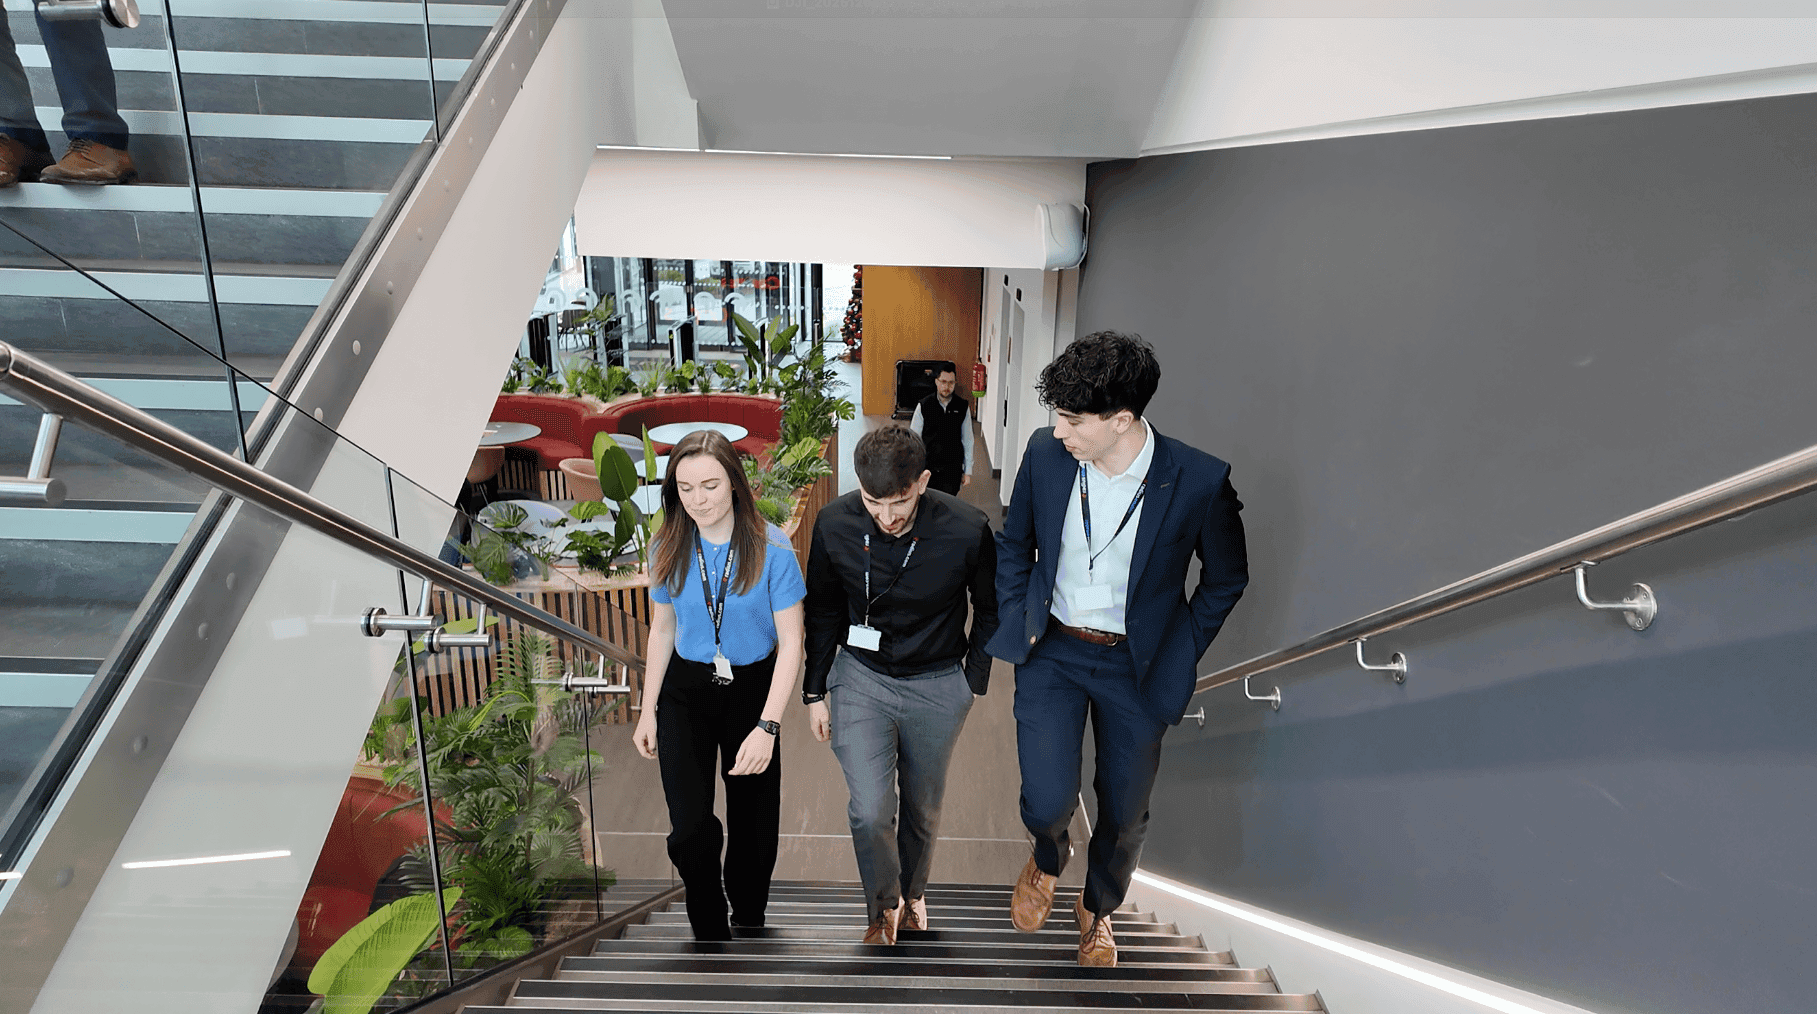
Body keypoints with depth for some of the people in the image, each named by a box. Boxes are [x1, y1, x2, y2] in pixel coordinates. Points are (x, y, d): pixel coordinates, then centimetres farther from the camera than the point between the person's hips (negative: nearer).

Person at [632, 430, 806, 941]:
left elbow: (791, 642, -16)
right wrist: (648, 711, 6)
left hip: (752, 687, -1)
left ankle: (747, 922, 41)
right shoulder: (668, 549, -8)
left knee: (753, 822, 13)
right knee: (690, 828, -7)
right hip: (685, 691, 1)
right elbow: (662, 630, 5)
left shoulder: (771, 548, -18)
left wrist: (767, 726, -22)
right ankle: (710, 931, 21)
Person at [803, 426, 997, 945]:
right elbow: (823, 612, 1)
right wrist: (815, 690, 4)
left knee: (922, 809, 17)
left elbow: (990, 610, -2)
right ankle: (883, 907, 25)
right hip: (860, 678, 0)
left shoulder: (967, 530, -22)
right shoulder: (834, 524, -17)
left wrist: (973, 682, 1)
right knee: (870, 813, -7)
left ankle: (912, 892, 48)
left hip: (938, 688, 0)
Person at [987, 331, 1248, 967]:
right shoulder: (1045, 454, -11)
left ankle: (1097, 908, 48)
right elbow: (1013, 544, 7)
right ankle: (1047, 860, 32)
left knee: (1125, 813, 14)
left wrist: (1180, 655, -2)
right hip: (1051, 652, 1)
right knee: (1048, 802, -8)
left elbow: (1226, 579, -1)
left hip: (1136, 666, -1)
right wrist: (1015, 619, 2)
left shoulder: (1199, 482, -20)